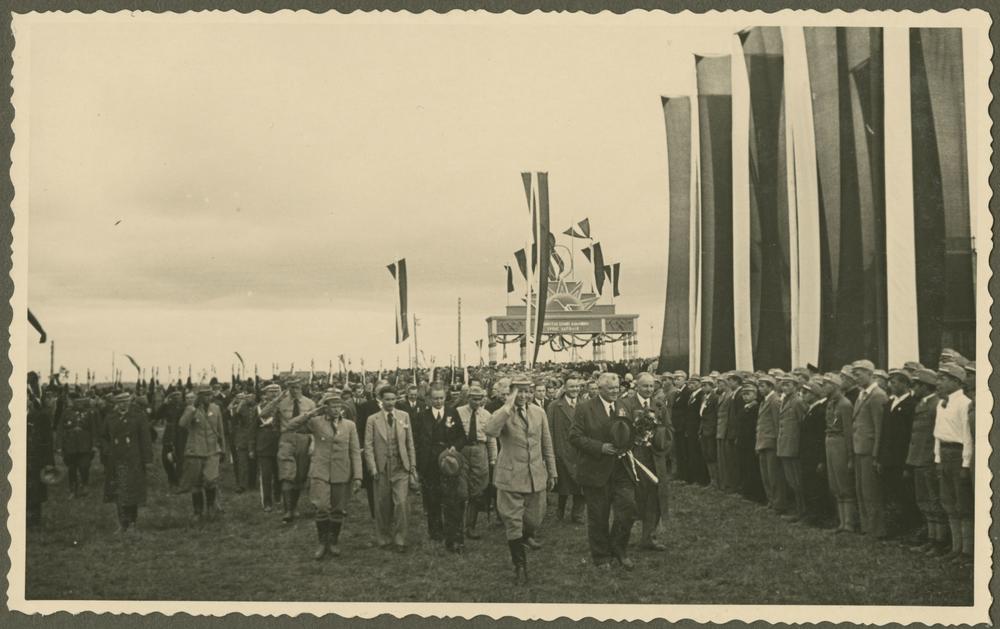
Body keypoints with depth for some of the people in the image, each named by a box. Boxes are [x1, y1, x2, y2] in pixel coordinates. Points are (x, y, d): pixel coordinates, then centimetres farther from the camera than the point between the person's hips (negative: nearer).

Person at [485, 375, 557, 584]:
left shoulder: (539, 412, 5)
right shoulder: (503, 414, -8)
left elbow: (547, 444, 12)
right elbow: (490, 431, -31)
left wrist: (552, 472, 13)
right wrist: (509, 406, -28)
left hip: (536, 476, 4)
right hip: (511, 477, -3)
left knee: (535, 519, 12)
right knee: (513, 523, 1)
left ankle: (526, 536, 47)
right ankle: (520, 566, 16)